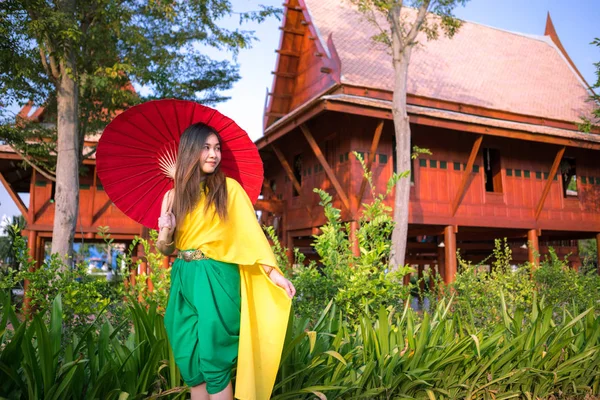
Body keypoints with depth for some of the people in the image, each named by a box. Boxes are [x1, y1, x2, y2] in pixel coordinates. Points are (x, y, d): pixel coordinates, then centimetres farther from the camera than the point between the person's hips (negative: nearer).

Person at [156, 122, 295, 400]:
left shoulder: (229, 188, -1)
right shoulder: (175, 195, 10)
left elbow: (250, 230, -7)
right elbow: (167, 249, 12)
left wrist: (272, 271, -16)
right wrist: (165, 230, -11)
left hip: (216, 279, -4)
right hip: (184, 279, 4)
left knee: (213, 356, -2)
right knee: (188, 358, 9)